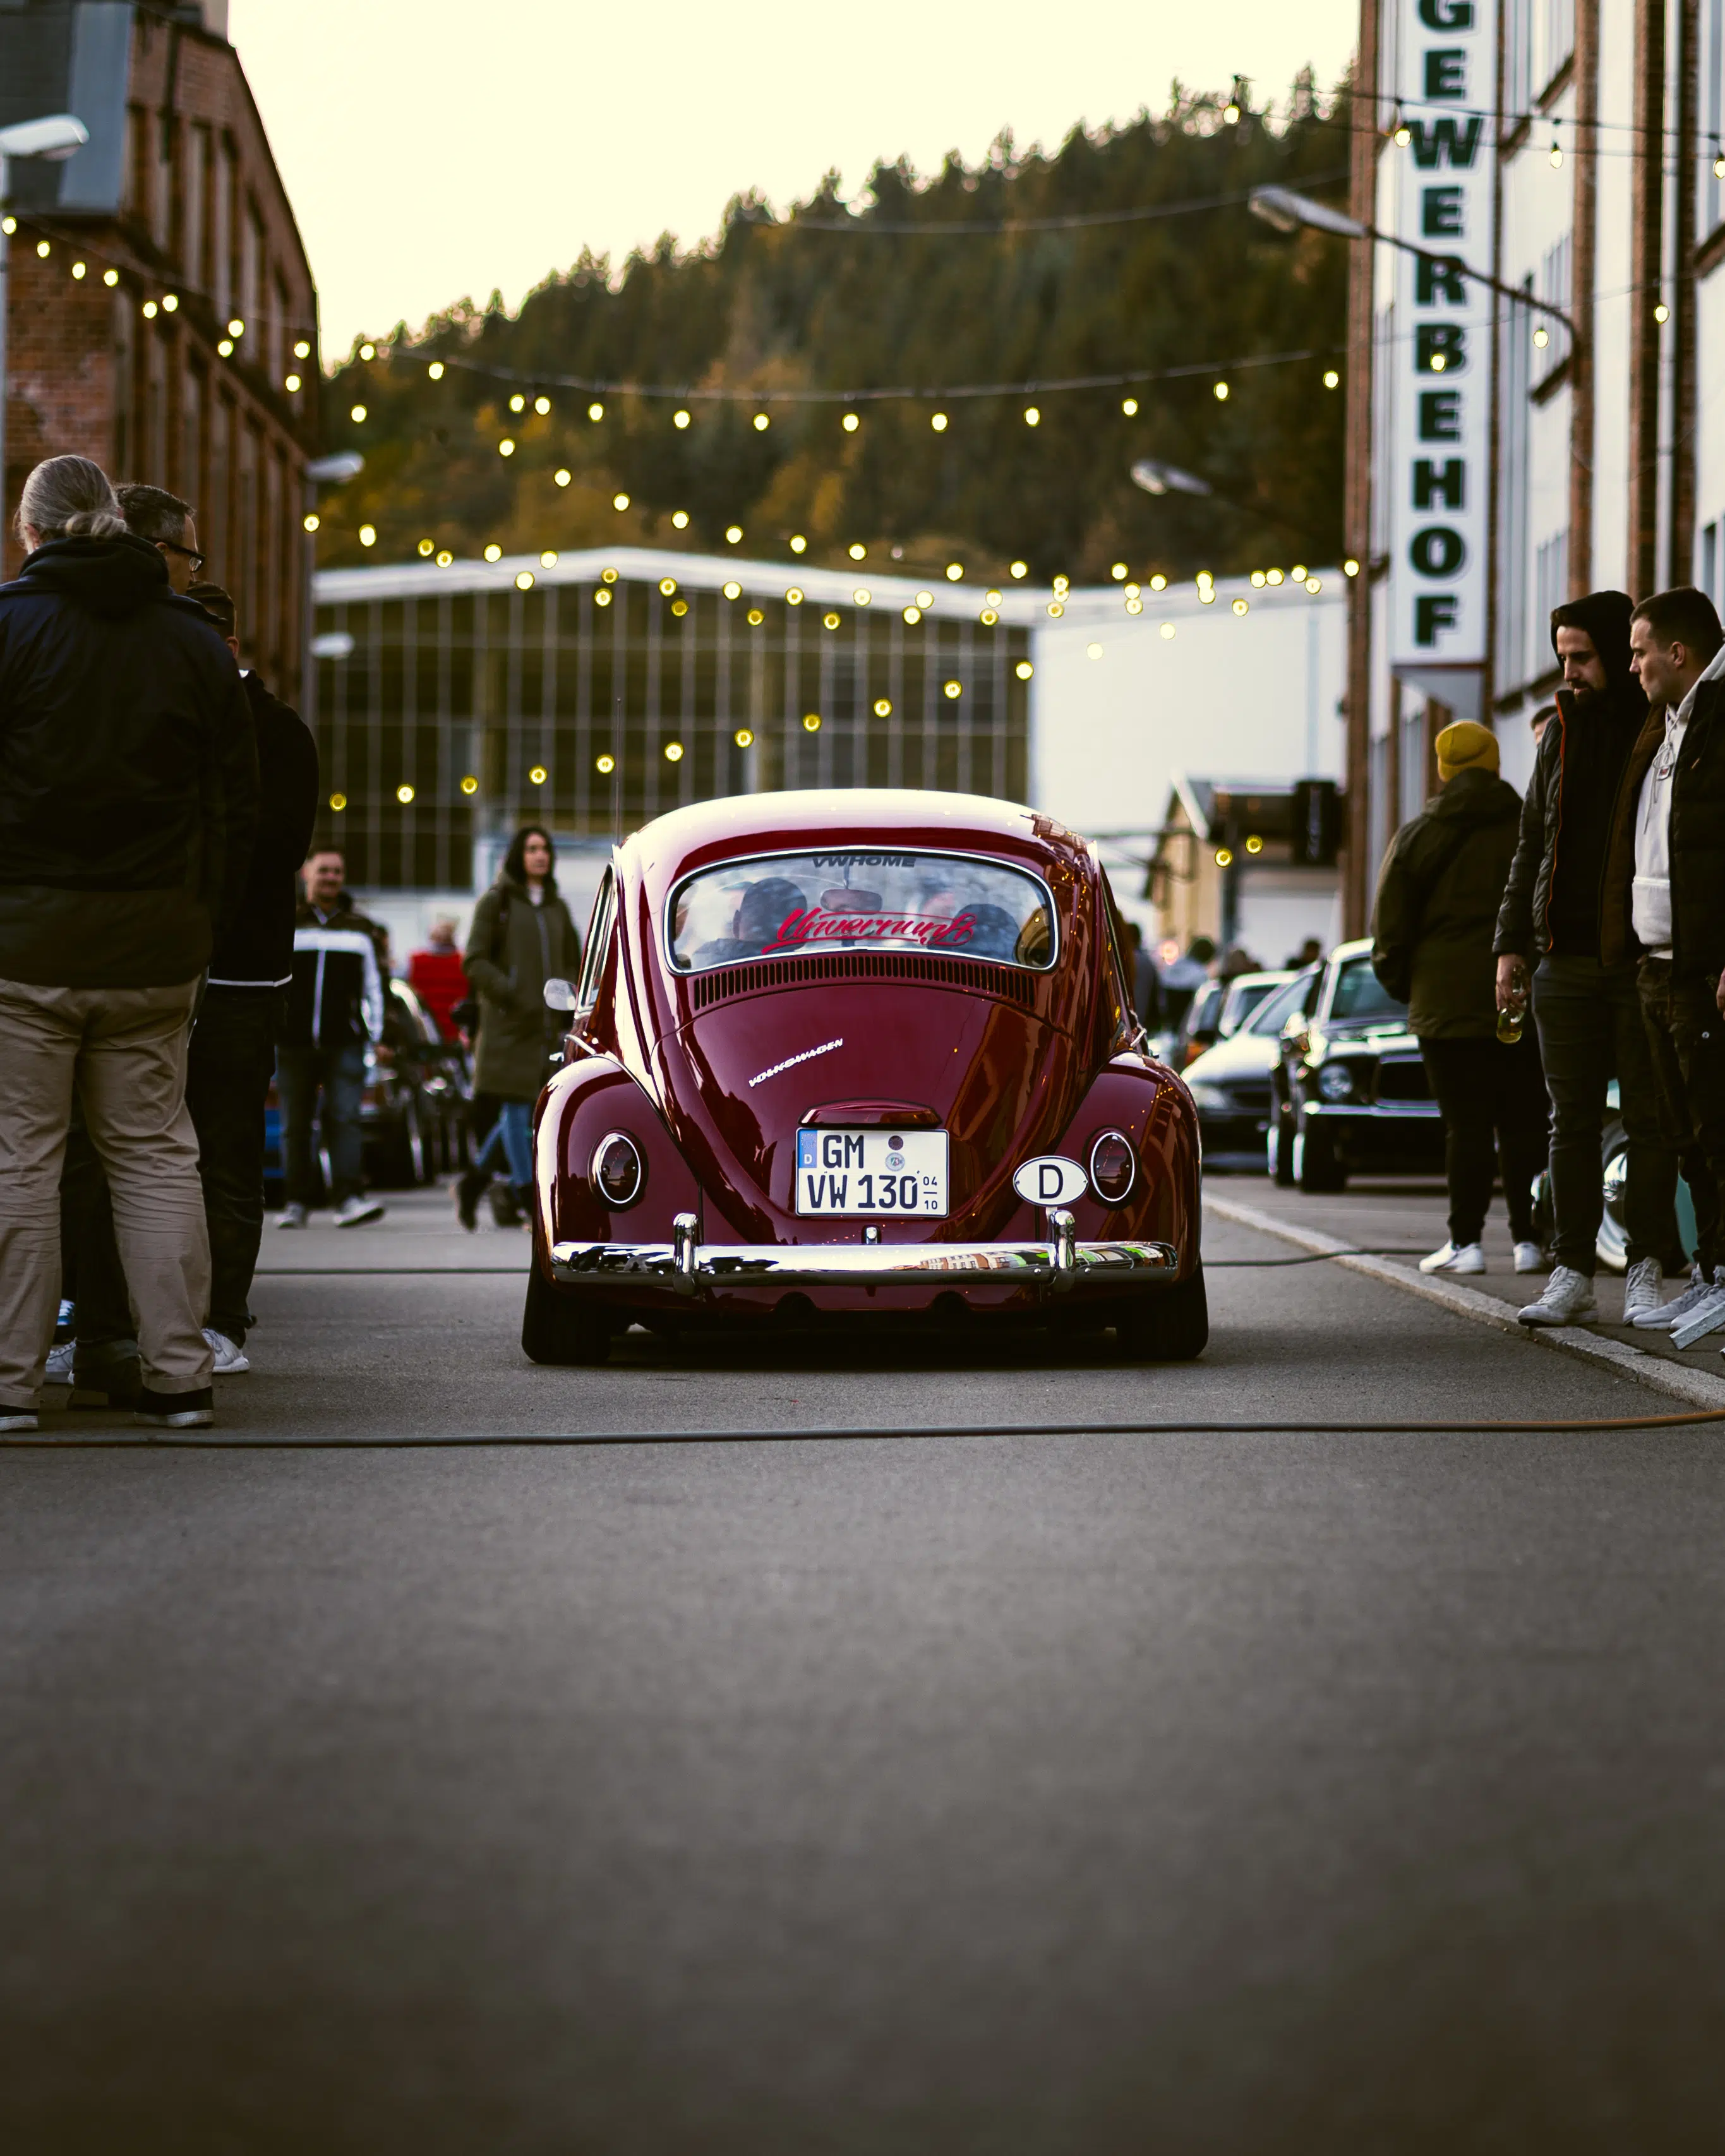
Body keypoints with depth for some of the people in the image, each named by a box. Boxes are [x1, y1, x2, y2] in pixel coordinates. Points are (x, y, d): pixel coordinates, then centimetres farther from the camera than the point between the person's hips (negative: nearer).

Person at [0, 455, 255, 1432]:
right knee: (156, 1153, 10)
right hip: (154, 942, 4)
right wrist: (205, 926, 14)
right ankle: (179, 1377, 7)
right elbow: (238, 802, 10)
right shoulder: (195, 638, 9)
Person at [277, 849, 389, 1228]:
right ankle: (296, 1203, 11)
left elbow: (374, 987, 15)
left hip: (345, 1044, 0)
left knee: (344, 1118, -12)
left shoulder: (361, 930, 14)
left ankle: (349, 1198, -19)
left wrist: (378, 1036, 7)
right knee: (295, 1126, 4)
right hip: (293, 1044, 1)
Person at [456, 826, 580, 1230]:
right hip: (509, 1022, -5)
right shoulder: (497, 902, 2)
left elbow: (573, 962, 25)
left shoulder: (556, 908, 19)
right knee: (517, 1105, -8)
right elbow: (475, 961, -5)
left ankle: (474, 1182, 17)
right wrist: (511, 995, -17)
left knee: (525, 1108, 4)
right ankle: (525, 1193, -6)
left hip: (547, 1024, 5)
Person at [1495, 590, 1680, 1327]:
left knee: (1649, 1119, -1)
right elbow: (1532, 844, 18)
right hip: (1565, 958, 5)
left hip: (1645, 956, -5)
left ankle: (1647, 1271, 5)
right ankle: (1572, 1273, 7)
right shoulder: (1561, 733, 13)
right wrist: (1510, 942, 11)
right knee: (1571, 1121, 4)